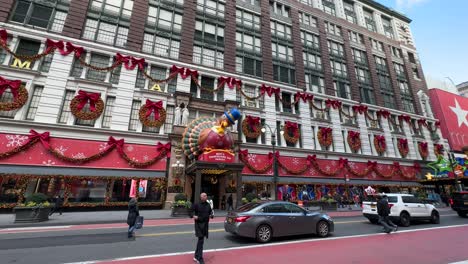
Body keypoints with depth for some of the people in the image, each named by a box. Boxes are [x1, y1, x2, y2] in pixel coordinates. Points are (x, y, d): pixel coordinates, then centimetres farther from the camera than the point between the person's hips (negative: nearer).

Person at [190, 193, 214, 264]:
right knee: (201, 240, -9)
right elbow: (191, 211, -6)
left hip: (205, 224, 6)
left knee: (200, 240, 17)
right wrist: (193, 216, -26)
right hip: (199, 224, -6)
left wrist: (211, 215, -7)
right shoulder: (196, 204, -9)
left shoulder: (208, 205, 7)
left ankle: (196, 256, 33)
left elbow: (210, 212, 15)